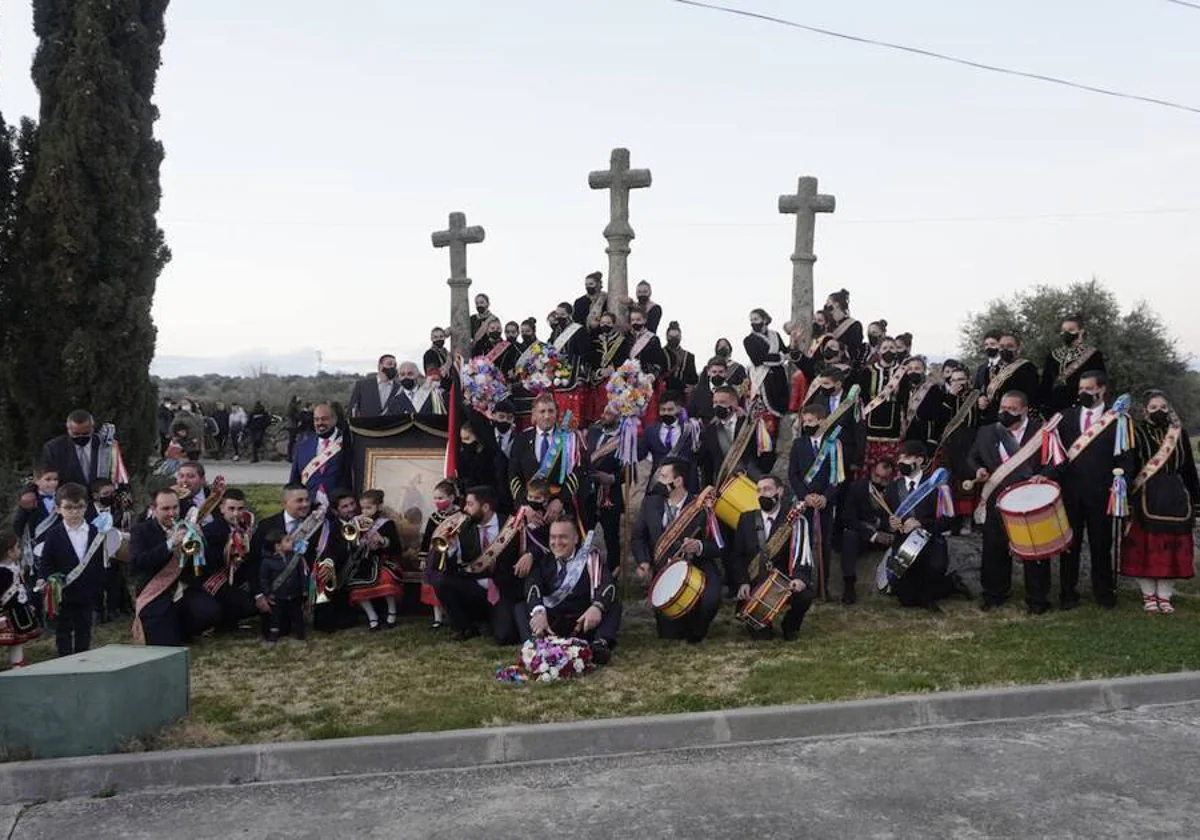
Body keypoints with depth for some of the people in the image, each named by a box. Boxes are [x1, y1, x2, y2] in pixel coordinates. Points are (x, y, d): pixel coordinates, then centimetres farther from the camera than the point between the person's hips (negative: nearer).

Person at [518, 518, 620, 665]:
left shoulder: (589, 558, 4)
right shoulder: (543, 559, 6)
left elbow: (607, 586, -12)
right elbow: (532, 586, -13)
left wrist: (597, 606, -35)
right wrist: (538, 611, -35)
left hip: (581, 624, 0)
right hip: (548, 622, 1)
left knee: (614, 606, -19)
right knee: (520, 607, -18)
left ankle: (600, 644, -45)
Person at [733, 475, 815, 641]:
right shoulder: (746, 519, 7)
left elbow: (803, 554, -11)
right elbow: (738, 555, 6)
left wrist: (800, 578, -31)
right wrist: (743, 582, -10)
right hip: (754, 584, 2)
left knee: (804, 595, -30)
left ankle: (790, 626, 6)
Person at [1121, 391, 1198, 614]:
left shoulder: (1180, 434, 7)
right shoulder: (1137, 435, -2)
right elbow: (1129, 470, -5)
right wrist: (1127, 500, -12)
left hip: (1175, 499, 3)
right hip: (1146, 499, -3)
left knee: (1172, 547, 4)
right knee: (1145, 546, 1)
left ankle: (1164, 595, 14)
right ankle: (1148, 594, 13)